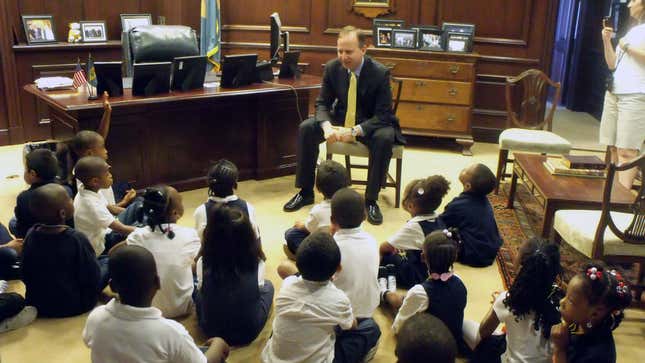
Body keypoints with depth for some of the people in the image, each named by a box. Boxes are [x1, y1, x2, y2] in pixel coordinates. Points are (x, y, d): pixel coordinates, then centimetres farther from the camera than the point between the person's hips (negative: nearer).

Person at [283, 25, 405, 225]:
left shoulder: (380, 73, -20)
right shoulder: (332, 68, -9)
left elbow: (383, 115, -20)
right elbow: (322, 103, -4)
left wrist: (355, 131, -36)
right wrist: (326, 126, -27)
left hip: (371, 124, -3)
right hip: (341, 118, 4)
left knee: (385, 138, -35)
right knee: (306, 128, -18)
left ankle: (371, 200, -18)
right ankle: (306, 192, -4)